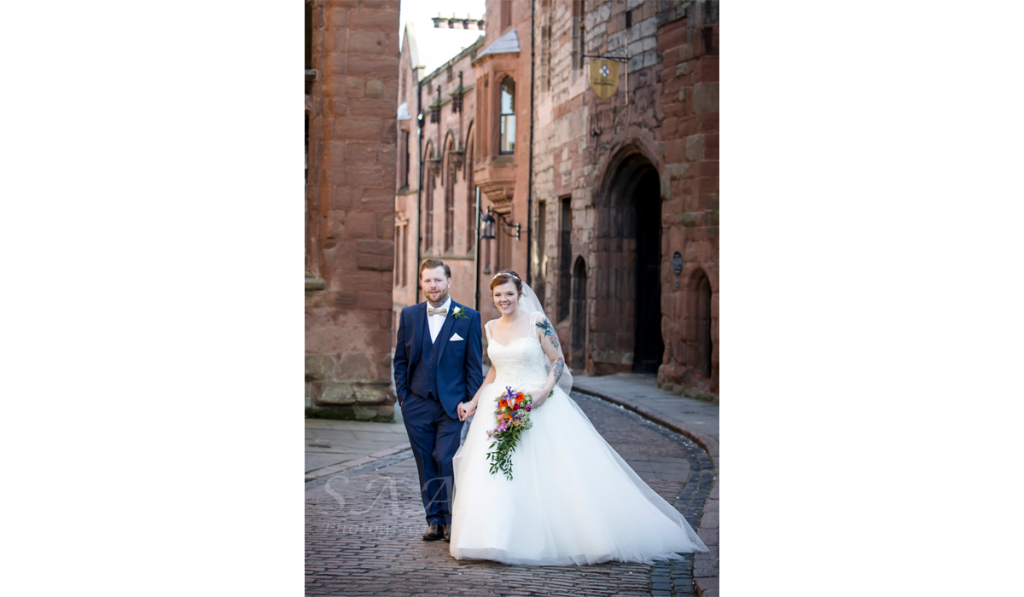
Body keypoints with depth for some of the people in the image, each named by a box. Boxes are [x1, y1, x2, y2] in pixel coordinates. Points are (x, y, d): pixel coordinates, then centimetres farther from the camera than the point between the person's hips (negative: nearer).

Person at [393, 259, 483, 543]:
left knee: (446, 461, -9)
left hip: (452, 403, -3)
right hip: (417, 403, 3)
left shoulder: (468, 317, -1)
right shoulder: (409, 315, 6)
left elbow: (474, 364, 0)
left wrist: (471, 401, -6)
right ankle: (434, 520, 15)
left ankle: (452, 520, 3)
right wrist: (402, 396, 3)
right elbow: (400, 360, 11)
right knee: (426, 465, 6)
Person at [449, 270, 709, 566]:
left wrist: (545, 391, -19)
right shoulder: (491, 328, 9)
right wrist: (474, 402, 14)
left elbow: (558, 360, -4)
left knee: (557, 472, -4)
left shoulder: (537, 322, -6)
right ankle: (496, 539, 7)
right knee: (492, 478, -3)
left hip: (537, 405, -4)